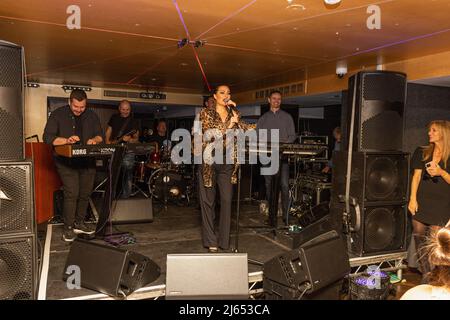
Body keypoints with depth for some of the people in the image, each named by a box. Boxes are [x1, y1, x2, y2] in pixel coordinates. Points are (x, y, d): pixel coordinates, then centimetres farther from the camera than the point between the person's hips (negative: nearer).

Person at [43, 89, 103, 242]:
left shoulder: (91, 116, 10)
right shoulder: (58, 115, -2)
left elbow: (100, 136, 10)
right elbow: (48, 138, -8)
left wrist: (94, 140, -14)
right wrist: (66, 140, -24)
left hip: (87, 160, 4)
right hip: (66, 161, -4)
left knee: (85, 193, 8)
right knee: (72, 193, -13)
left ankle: (79, 223, 24)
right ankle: (68, 228, 0)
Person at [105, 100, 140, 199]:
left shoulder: (133, 122, 2)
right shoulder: (114, 118, 11)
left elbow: (136, 139, 1)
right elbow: (108, 132, 15)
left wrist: (129, 140, -20)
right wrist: (108, 143, -1)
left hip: (128, 151, -3)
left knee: (127, 175, -6)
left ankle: (125, 197, 2)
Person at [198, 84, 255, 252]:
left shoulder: (234, 113, 12)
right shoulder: (206, 113, 1)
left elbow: (246, 129, 1)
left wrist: (235, 111, -2)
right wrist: (229, 123, -18)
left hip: (228, 162, 3)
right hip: (209, 161, -2)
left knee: (227, 200, 1)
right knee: (208, 201, 4)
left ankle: (224, 241, 14)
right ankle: (211, 241, 15)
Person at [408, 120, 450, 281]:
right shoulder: (422, 152, 9)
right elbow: (416, 176, 6)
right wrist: (412, 199, -1)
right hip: (421, 203, 3)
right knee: (419, 241, 4)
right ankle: (426, 278, 17)